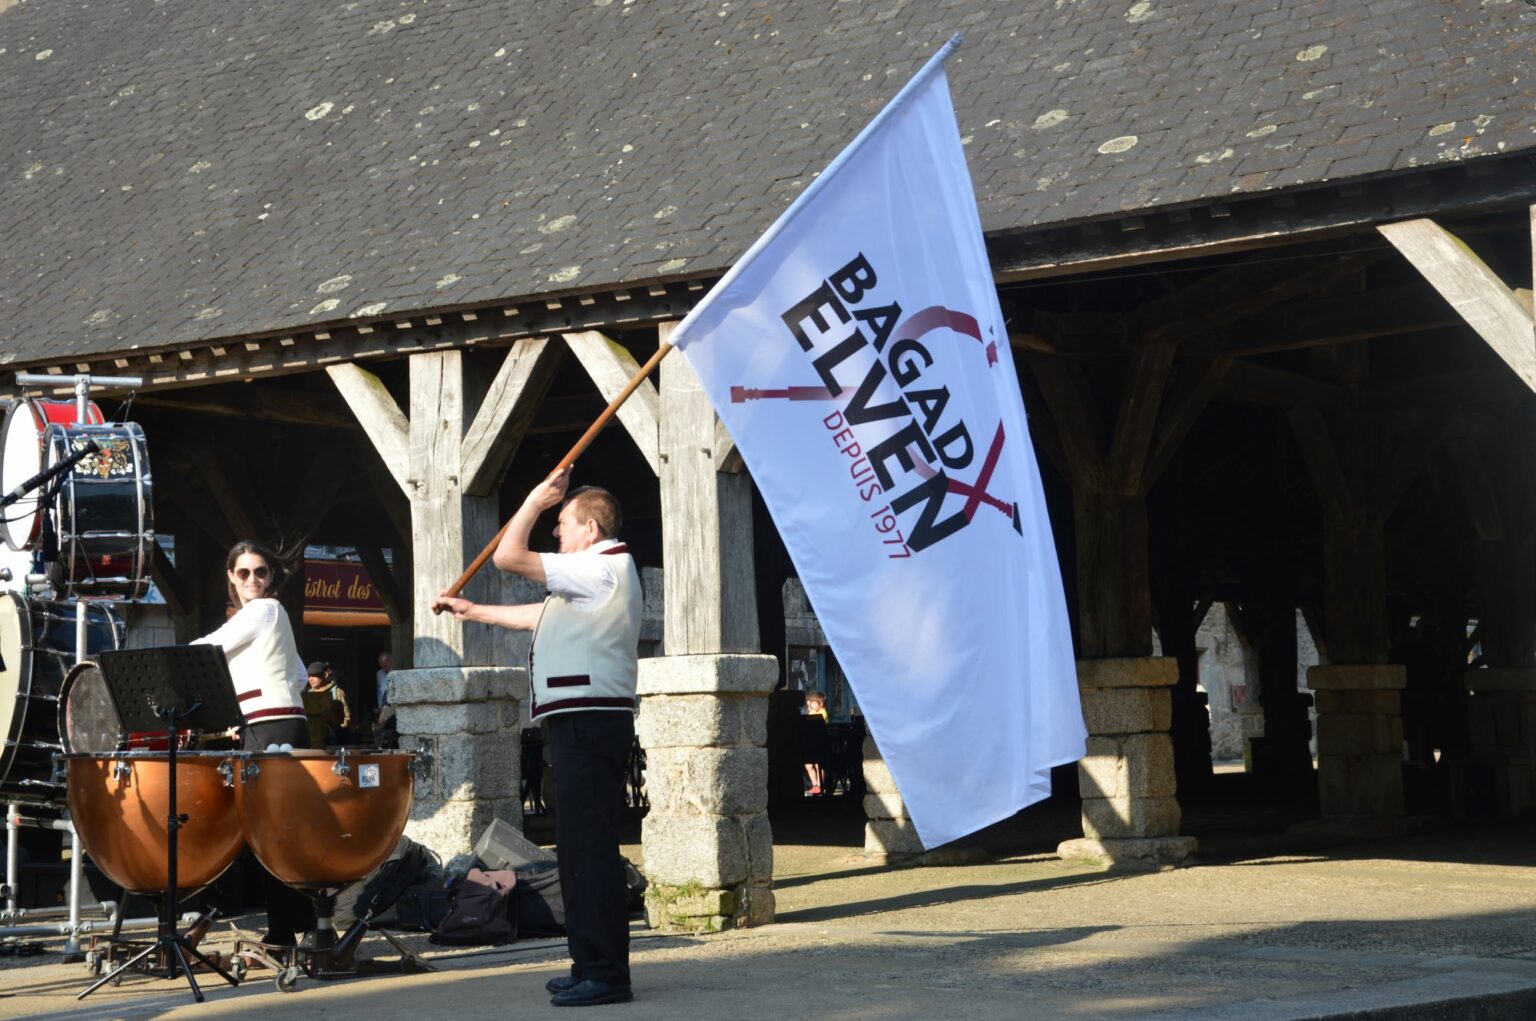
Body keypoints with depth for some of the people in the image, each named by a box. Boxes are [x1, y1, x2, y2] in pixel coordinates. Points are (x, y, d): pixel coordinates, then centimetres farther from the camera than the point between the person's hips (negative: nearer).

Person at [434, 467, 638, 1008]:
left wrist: (537, 498, -1)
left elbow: (508, 556, -13)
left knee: (589, 845, -12)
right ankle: (590, 964, 19)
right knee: (579, 845, 14)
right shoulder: (599, 575, 23)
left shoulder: (601, 568, -11)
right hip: (581, 722, 11)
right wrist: (473, 611, 37)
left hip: (589, 721, -11)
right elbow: (536, 616, 32)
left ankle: (607, 974, -13)